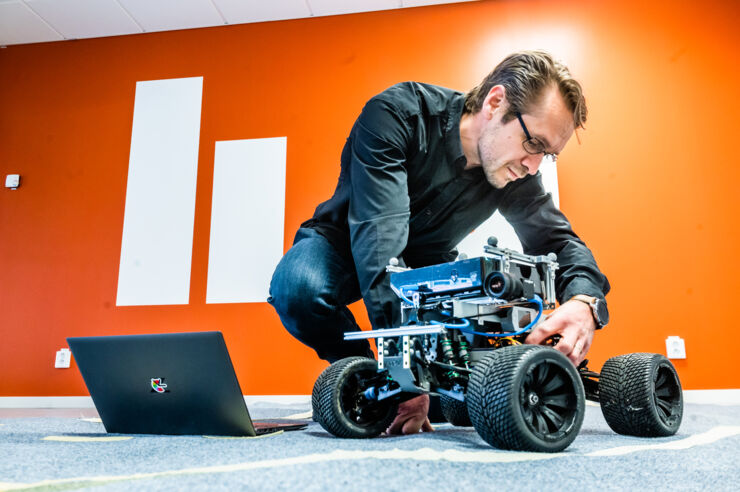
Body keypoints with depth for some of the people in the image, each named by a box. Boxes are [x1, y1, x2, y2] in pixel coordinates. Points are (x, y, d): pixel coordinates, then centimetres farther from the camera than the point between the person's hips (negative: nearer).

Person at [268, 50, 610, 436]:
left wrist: (585, 301, -37)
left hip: (426, 263, 4)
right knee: (298, 287, -36)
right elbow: (379, 237, -40)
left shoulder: (516, 173, -14)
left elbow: (559, 239, -11)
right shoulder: (397, 113, -31)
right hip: (344, 244, -3)